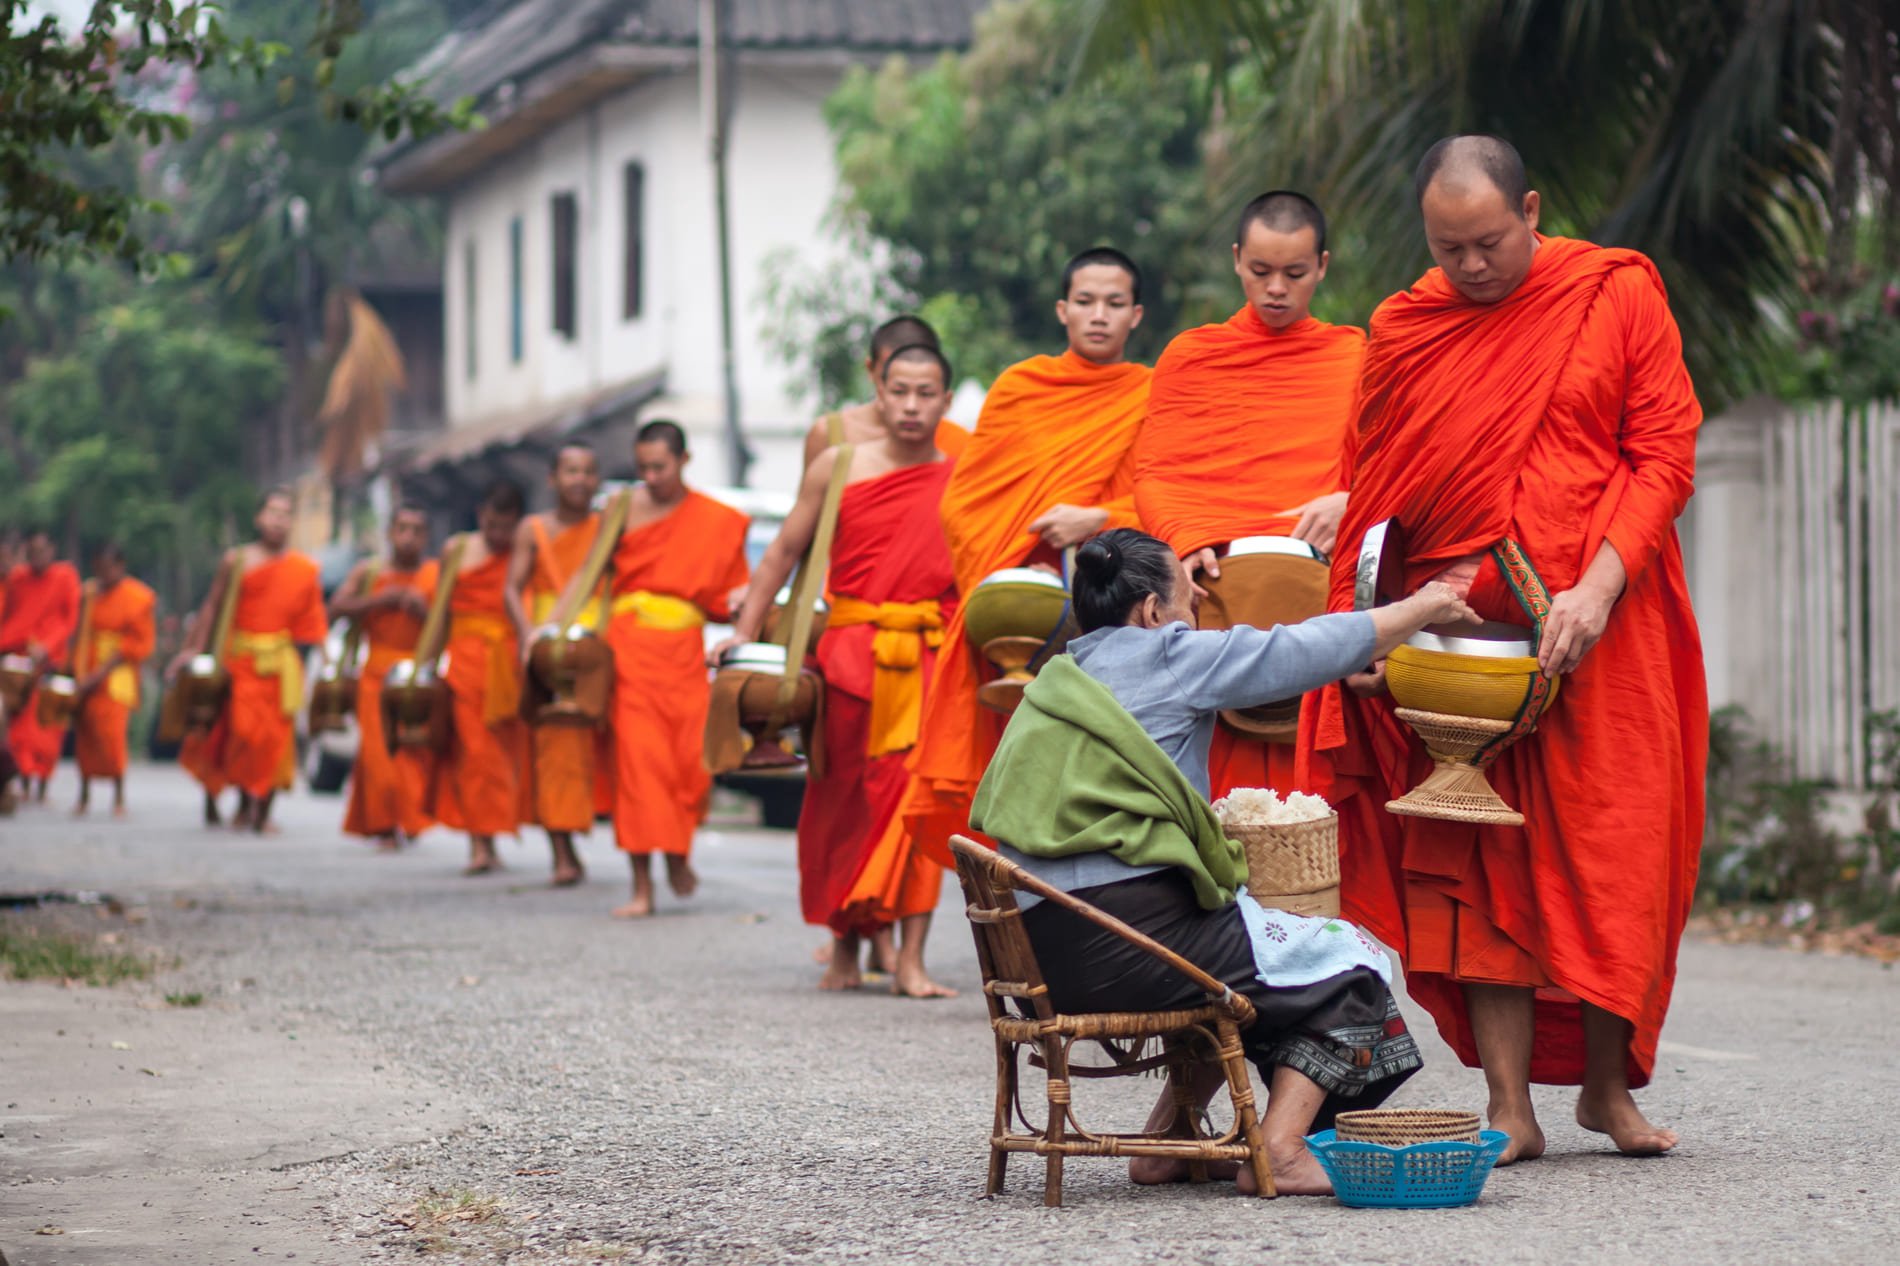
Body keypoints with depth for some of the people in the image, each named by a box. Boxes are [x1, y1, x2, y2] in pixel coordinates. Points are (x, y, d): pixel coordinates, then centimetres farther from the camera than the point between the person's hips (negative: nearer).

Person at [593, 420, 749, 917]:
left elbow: (729, 589, 13)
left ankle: (678, 853, 27)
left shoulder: (718, 521, 8)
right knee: (637, 756, -8)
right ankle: (642, 886, -5)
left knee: (693, 761, -4)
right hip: (631, 642, -1)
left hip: (683, 646, 1)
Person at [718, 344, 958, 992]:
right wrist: (744, 632, 2)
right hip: (849, 655, 1)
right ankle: (845, 945, 21)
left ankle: (911, 958, -9)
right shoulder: (838, 467, 7)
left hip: (927, 659, -1)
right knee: (843, 797, 6)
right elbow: (784, 552, 9)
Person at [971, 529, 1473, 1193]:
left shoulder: (1058, 680, 20)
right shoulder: (1167, 654, -1)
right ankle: (1279, 1149, -7)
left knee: (1235, 950, 32)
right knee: (1353, 965, 7)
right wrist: (1424, 607, 18)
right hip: (1132, 940, -8)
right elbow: (1316, 648, 3)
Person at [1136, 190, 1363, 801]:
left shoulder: (1354, 357, 18)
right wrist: (1188, 541, -9)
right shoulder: (1189, 355, 18)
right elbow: (1152, 476, 10)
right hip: (1204, 580, 0)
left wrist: (1348, 503, -9)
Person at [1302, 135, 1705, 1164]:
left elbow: (1665, 452, -3)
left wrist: (1595, 588, -15)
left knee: (1613, 855, -2)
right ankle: (1509, 1108, -3)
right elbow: (1372, 495, 10)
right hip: (1459, 626, 1)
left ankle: (1609, 1085, 13)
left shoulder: (1619, 296, 1)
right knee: (1482, 862, -4)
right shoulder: (1403, 331, 7)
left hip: (1605, 623, -1)